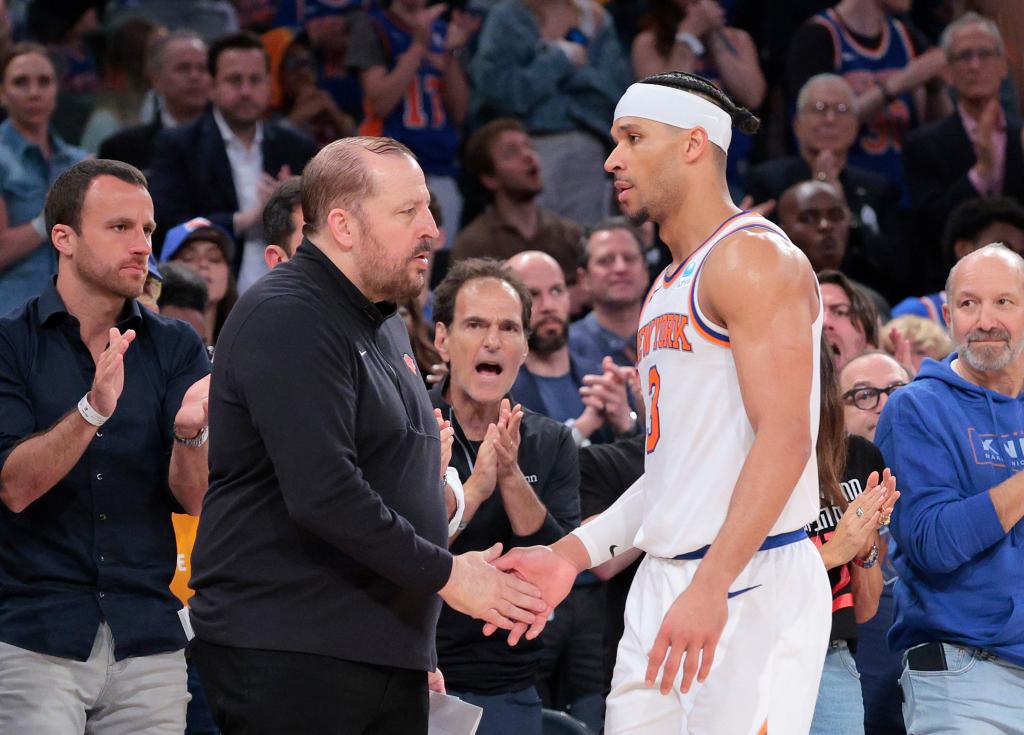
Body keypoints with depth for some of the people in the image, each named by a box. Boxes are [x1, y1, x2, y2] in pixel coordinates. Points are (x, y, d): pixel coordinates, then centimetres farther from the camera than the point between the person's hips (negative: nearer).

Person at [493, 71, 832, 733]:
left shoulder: (753, 257, -9)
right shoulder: (669, 287, 21)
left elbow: (784, 438, -18)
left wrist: (711, 585, -26)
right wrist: (573, 554, 15)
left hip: (753, 579, -9)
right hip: (666, 581, 9)